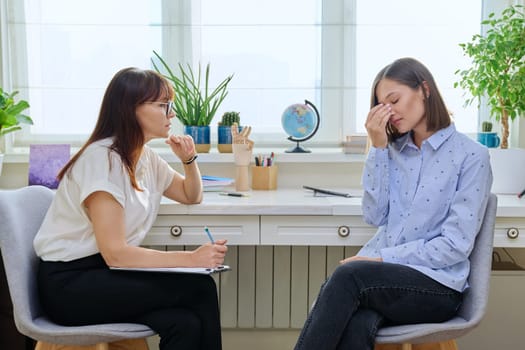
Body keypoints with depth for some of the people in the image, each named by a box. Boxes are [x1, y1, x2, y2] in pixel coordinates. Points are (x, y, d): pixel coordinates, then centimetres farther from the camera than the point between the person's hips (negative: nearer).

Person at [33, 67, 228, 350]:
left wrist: (189, 159, 6)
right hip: (69, 284, -7)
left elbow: (192, 196, 26)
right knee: (199, 289, -22)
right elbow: (114, 253, -24)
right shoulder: (102, 157, -18)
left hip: (106, 272, 7)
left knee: (186, 324, -22)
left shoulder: (144, 156, 8)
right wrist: (191, 258, -28)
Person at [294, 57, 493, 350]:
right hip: (383, 273, 4)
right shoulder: (394, 151, 14)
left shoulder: (471, 156, -3)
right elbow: (375, 216, 2)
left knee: (348, 276, -34)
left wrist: (383, 258, -14)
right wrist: (378, 147, -2)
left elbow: (456, 245, -9)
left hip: (437, 284, -3)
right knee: (356, 325, -34)